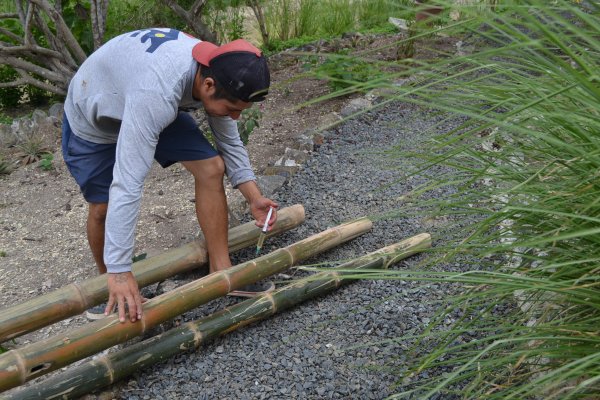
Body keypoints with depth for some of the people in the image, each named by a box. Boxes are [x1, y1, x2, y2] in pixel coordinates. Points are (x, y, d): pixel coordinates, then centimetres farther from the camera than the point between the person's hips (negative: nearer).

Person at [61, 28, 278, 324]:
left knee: (212, 168, -11)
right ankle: (108, 279, 29)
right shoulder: (157, 93, -46)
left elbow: (230, 142, -4)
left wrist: (254, 197, -12)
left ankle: (221, 273, 0)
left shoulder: (218, 73, -23)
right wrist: (119, 272, -46)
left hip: (159, 108, 5)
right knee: (102, 208, -2)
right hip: (93, 118, -5)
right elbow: (127, 184, -47)